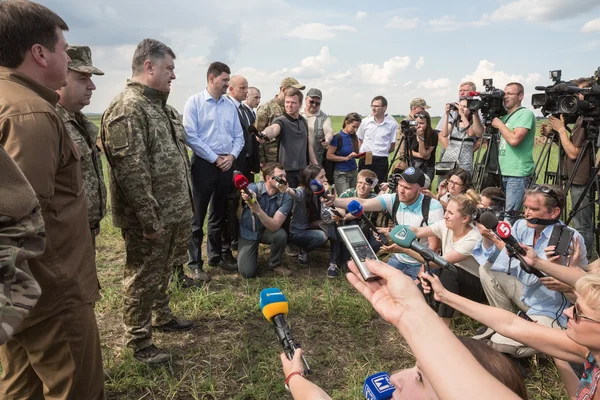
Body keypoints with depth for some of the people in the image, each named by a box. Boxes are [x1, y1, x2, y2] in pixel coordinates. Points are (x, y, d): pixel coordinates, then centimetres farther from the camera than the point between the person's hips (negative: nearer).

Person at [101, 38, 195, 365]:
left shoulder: (161, 107, 13)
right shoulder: (127, 109, -19)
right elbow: (131, 172, -24)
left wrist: (185, 204, 18)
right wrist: (149, 220, -21)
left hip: (174, 213, 9)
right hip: (149, 219, -9)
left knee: (163, 272, 23)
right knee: (142, 279, 6)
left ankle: (162, 316, 43)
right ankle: (139, 343, 23)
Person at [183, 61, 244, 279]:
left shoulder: (230, 106, 11)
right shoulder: (194, 102, -4)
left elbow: (239, 136, 12)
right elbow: (191, 137, -12)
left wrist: (232, 156, -6)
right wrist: (215, 159, -12)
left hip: (227, 165, 5)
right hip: (204, 164, -5)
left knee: (220, 214, 15)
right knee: (197, 216, 1)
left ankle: (216, 255, 29)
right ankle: (195, 264, 11)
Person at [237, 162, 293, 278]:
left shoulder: (286, 197, -21)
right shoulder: (253, 188, -22)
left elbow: (275, 226, -33)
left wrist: (258, 210, -50)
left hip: (267, 231, 1)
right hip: (247, 232, -1)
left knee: (281, 234, -33)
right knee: (247, 272, -15)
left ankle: (276, 264, -3)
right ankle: (253, 254, 20)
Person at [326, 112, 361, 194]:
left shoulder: (354, 137, 8)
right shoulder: (338, 137, -9)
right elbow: (329, 156, -12)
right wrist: (346, 158, -18)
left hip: (354, 172, 6)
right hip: (341, 173, -6)